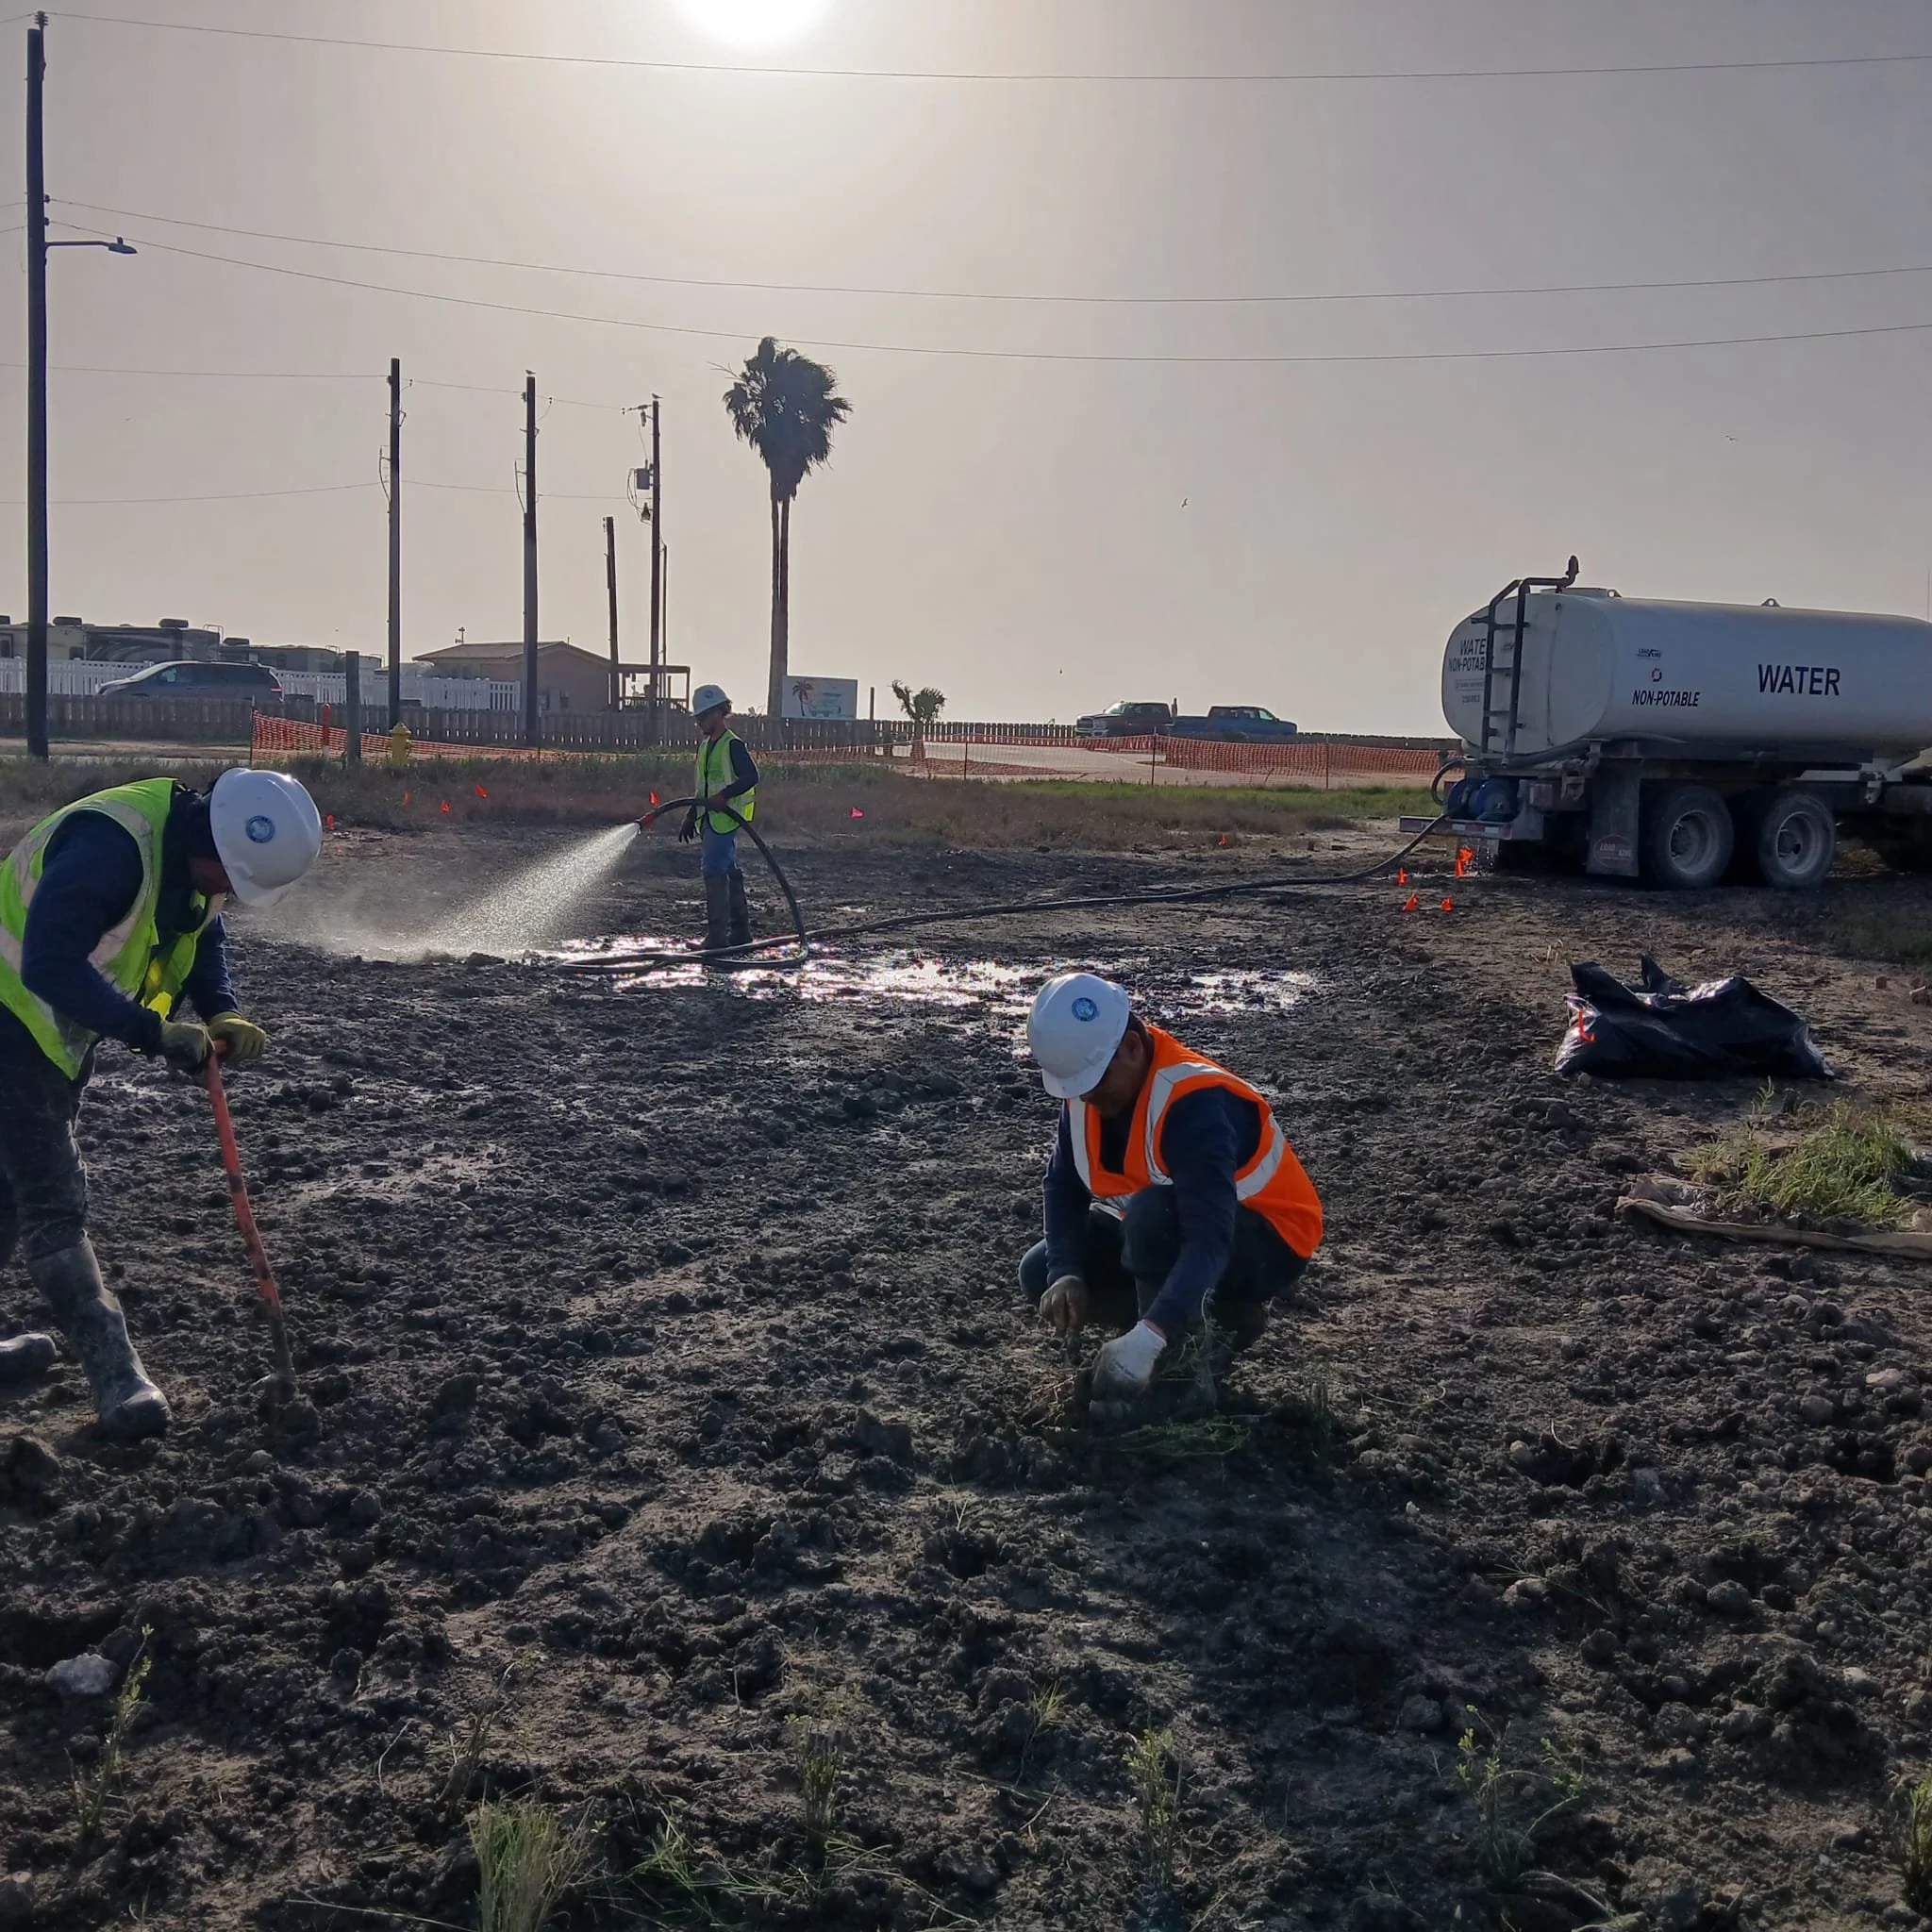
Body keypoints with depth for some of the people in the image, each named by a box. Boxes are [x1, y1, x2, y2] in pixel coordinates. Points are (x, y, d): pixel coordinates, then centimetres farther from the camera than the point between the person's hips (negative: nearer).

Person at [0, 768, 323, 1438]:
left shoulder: (198, 853, -4)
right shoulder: (110, 844, -33)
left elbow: (202, 936, 8)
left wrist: (222, 1013, -11)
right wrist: (153, 1032, -34)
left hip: (64, 1031, 10)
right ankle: (117, 1377, -4)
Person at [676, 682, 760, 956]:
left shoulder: (733, 745, -10)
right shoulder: (705, 746, 18)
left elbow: (751, 777, -18)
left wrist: (724, 796, -26)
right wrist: (691, 817, 22)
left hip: (726, 818, -9)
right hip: (710, 819, 9)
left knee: (714, 869, -14)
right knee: (728, 871, 13)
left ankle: (717, 936, -15)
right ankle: (740, 931, 20)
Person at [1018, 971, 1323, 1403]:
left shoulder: (1193, 1103, -34)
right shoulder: (1087, 1082, -11)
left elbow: (1211, 1240, -43)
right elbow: (1063, 1187, -5)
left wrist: (1146, 1339, -52)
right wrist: (1066, 1275, -23)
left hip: (1266, 1245, -8)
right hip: (1168, 1229, 9)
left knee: (1153, 1213, -37)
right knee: (1041, 1274, -2)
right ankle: (1217, 1315, 5)